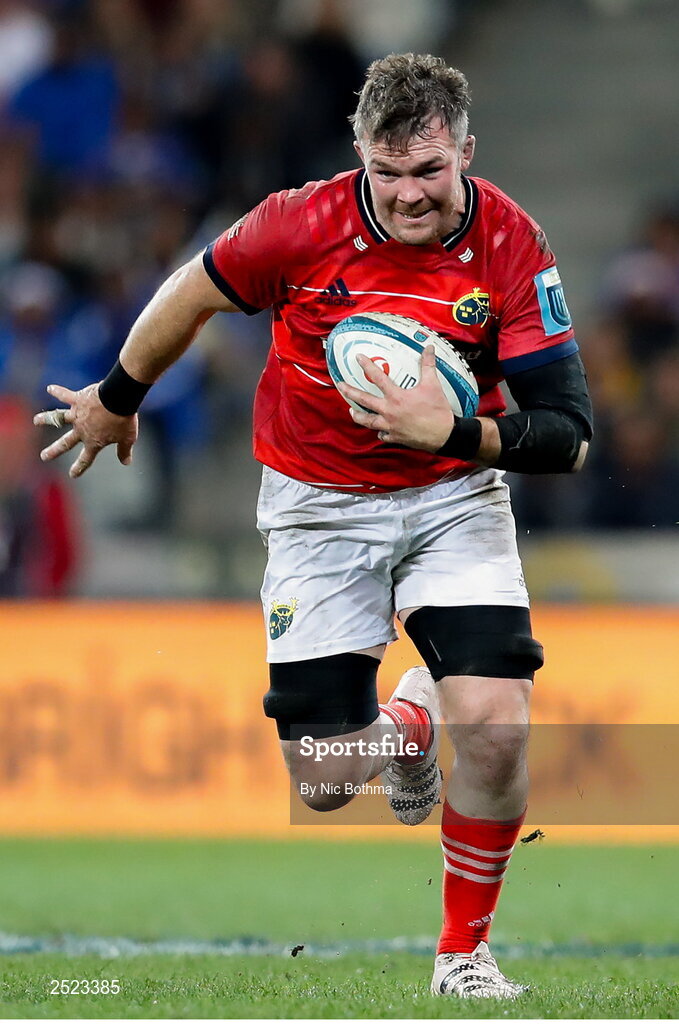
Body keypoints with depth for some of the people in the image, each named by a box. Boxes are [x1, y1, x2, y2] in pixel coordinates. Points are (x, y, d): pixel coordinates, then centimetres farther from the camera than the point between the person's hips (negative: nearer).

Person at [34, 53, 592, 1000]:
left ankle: (464, 950, 4)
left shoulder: (509, 244, -18)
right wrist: (117, 399, 15)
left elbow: (567, 434, -19)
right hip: (318, 504, 0)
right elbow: (192, 294, 1)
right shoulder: (305, 225, -20)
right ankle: (407, 721, 35)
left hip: (453, 495, 0)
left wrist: (455, 433, -36)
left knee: (495, 729, -20)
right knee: (326, 780, -4)